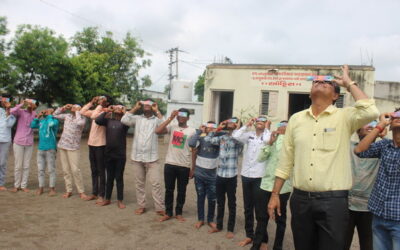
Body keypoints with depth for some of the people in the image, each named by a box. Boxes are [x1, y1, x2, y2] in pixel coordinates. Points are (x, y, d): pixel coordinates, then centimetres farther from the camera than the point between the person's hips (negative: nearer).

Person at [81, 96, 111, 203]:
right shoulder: (96, 111, 12)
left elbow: (94, 116, -28)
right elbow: (82, 112, 16)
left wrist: (100, 105, -15)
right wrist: (91, 102, 10)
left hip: (100, 145, -8)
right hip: (91, 144, 8)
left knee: (101, 171, 1)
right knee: (94, 171, 15)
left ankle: (101, 195, 8)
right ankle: (94, 193, 25)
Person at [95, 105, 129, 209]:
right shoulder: (108, 120, 7)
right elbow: (97, 121, -7)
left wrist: (124, 112, -10)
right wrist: (107, 111, -4)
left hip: (120, 154, -2)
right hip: (109, 154, 3)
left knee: (119, 177, 5)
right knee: (109, 177, 13)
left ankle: (120, 200, 15)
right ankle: (107, 199, 24)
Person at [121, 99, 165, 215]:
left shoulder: (156, 119, 2)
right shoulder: (137, 118, 7)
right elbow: (124, 120, -8)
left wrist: (157, 111, -10)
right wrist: (135, 108, -4)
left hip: (152, 158, -2)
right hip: (137, 157, 3)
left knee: (156, 183, -3)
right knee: (139, 183, 12)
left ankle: (160, 208, 4)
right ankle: (141, 206, 23)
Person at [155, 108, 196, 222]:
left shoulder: (192, 131, -1)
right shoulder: (172, 127, 3)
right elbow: (157, 131, -14)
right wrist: (170, 118, -13)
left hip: (184, 166, -1)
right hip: (169, 164, 1)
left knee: (181, 191, 10)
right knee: (169, 190, 10)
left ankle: (179, 213, 26)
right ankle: (168, 213, 23)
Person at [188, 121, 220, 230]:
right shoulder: (200, 139, -7)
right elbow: (191, 144, -23)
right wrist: (199, 131, -18)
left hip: (212, 175, 1)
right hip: (199, 174, -1)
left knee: (212, 199, 7)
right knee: (200, 197, 12)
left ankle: (210, 220, 25)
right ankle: (200, 219, 27)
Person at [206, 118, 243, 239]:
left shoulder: (239, 139, -4)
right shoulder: (222, 137, 9)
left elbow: (240, 140, -26)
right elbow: (207, 139, 12)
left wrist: (237, 128, -9)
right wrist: (218, 128, 10)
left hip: (231, 176, -4)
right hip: (219, 175, 4)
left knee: (231, 204, 8)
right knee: (220, 203, 16)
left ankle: (230, 229, 20)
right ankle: (219, 226, 31)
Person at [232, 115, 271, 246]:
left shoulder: (267, 135, -1)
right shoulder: (249, 134, 7)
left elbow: (267, 140, -24)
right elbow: (235, 136, -7)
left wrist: (267, 127, -7)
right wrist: (247, 125, 1)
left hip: (259, 176, -4)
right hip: (246, 175, 4)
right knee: (248, 207, 14)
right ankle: (249, 235, 28)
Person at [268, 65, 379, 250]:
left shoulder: (344, 117, -1)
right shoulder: (296, 119, 8)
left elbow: (370, 112, -24)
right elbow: (286, 161, 9)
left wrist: (349, 83, -8)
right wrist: (275, 194, 8)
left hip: (333, 200, -3)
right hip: (300, 199, 3)